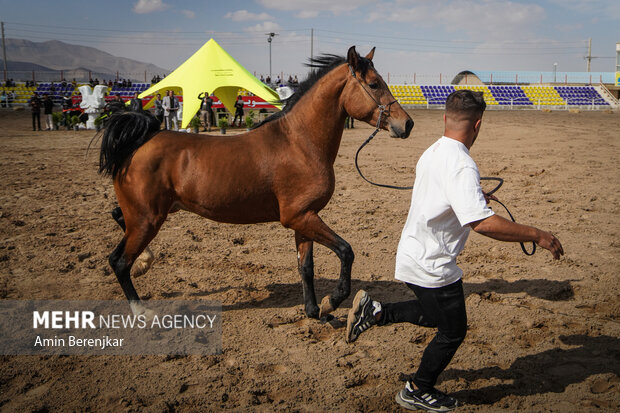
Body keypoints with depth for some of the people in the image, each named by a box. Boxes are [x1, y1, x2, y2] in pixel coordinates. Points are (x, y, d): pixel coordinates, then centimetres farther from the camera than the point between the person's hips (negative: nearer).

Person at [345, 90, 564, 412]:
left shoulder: (432, 152, 4)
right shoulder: (462, 165, -26)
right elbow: (482, 223, -35)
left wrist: (475, 196, 35)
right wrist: (536, 235, -27)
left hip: (415, 253, 9)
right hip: (431, 264, -9)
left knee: (438, 313, 27)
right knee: (453, 330, 11)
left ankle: (374, 312, 25)